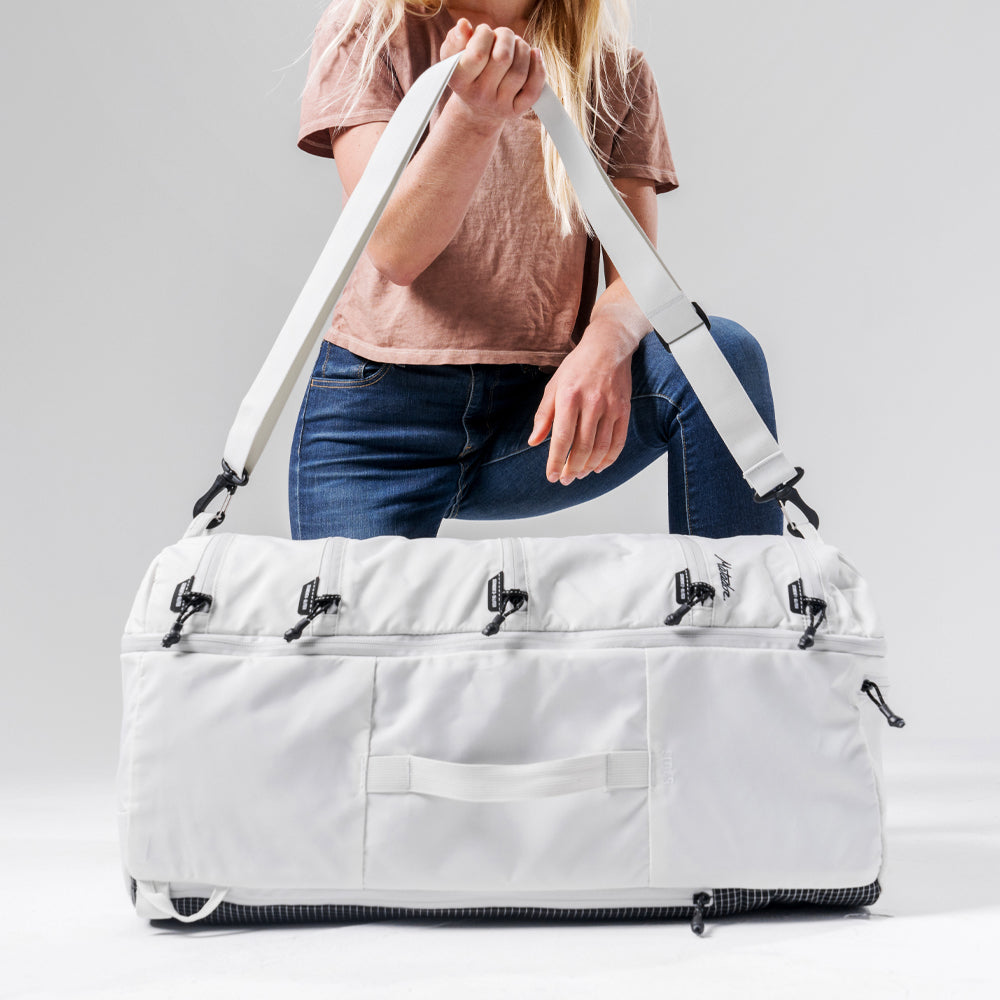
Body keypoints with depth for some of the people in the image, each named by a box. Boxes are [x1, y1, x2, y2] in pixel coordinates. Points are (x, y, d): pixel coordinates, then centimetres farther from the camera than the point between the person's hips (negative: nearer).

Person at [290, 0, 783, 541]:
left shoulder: (615, 71, 6)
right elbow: (394, 253, -12)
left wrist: (606, 344, -28)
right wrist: (473, 118, -31)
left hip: (542, 401, 2)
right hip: (378, 403, -1)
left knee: (722, 355, -21)